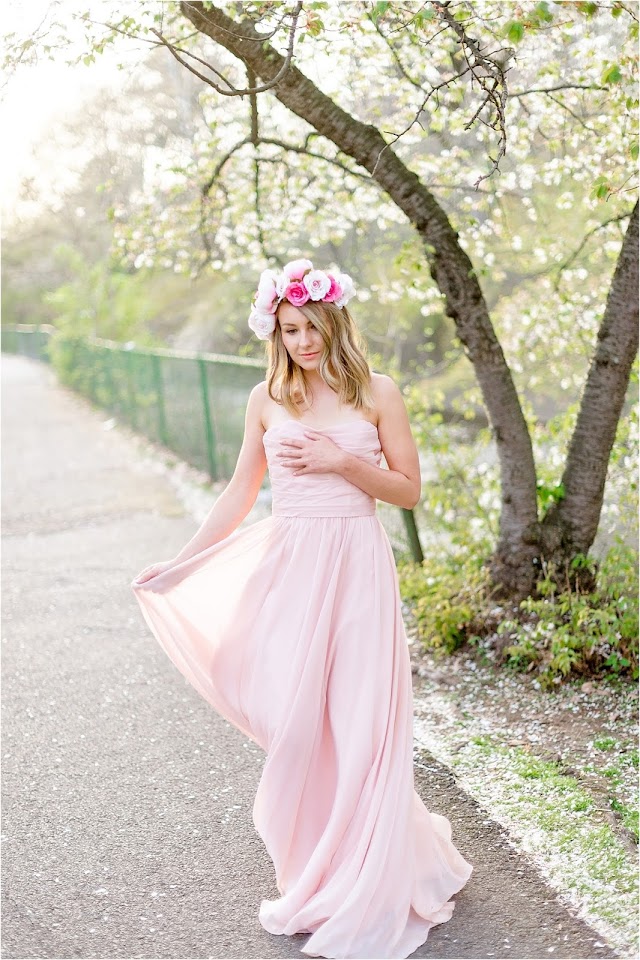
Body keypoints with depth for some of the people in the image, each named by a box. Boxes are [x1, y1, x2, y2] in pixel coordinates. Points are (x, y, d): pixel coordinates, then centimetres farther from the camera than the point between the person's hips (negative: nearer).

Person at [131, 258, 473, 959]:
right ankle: (314, 877, 19)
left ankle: (360, 896, 16)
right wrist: (177, 565, 11)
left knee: (360, 722, -1)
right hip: (288, 568, 2)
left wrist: (342, 461, -12)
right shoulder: (267, 398, 7)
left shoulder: (377, 393, 2)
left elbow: (408, 489, 3)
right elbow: (240, 492, 13)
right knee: (294, 723, 0)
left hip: (357, 566, -2)